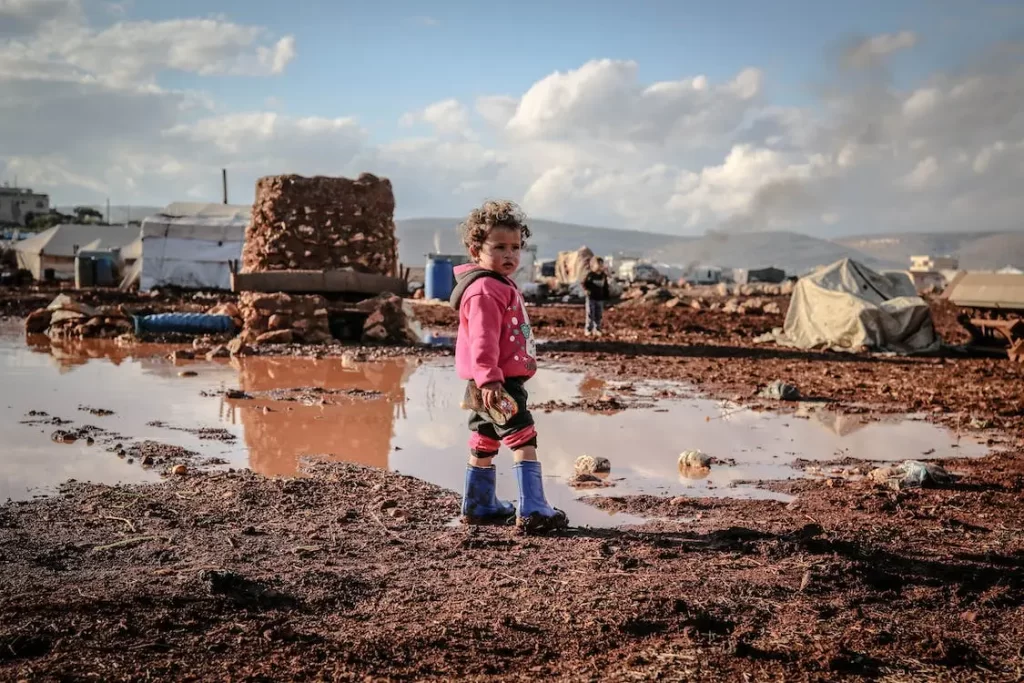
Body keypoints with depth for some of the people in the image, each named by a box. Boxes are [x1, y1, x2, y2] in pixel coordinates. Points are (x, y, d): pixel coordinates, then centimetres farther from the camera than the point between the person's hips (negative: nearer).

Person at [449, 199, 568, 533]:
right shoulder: (484, 291, -17)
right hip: (496, 383, -11)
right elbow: (482, 341, -25)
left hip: (497, 382, 11)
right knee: (523, 440, -13)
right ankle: (532, 509, -16)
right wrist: (489, 380, -32)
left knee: (485, 443, 19)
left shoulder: (501, 286, 18)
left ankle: (478, 505, 31)